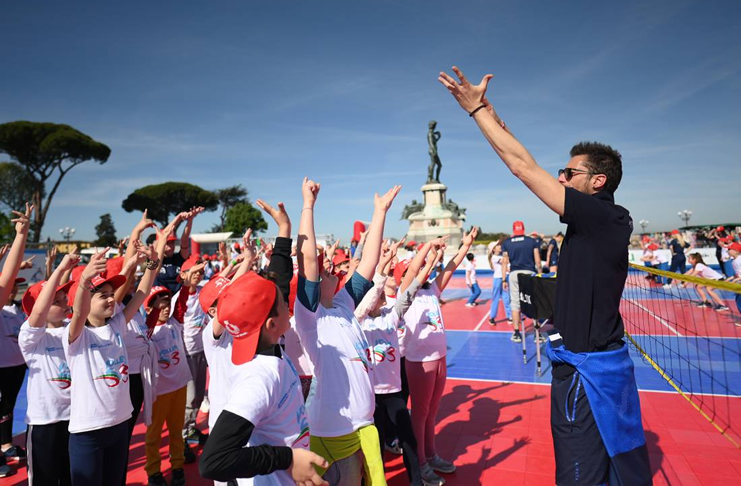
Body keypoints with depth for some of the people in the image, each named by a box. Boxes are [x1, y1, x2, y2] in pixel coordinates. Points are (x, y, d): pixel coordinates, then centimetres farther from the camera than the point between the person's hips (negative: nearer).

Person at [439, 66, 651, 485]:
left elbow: (523, 166, -20)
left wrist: (477, 110, -12)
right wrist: (491, 115, 10)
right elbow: (530, 166, 8)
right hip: (609, 361, 9)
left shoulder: (601, 215, -19)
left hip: (585, 369, -9)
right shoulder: (604, 219, 6)